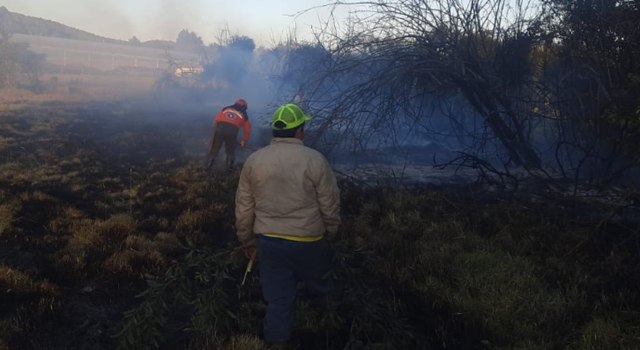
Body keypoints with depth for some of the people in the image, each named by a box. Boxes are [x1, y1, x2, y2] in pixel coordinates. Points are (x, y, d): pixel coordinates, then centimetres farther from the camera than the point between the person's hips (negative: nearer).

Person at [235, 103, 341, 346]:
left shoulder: (253, 161, -2)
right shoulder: (315, 160, -12)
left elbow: (243, 208, 4)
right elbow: (330, 206, -6)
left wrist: (247, 241, 16)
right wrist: (329, 234, 11)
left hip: (269, 242, 2)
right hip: (308, 242, -2)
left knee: (278, 299, 12)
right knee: (315, 282, 27)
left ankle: (276, 341, 23)